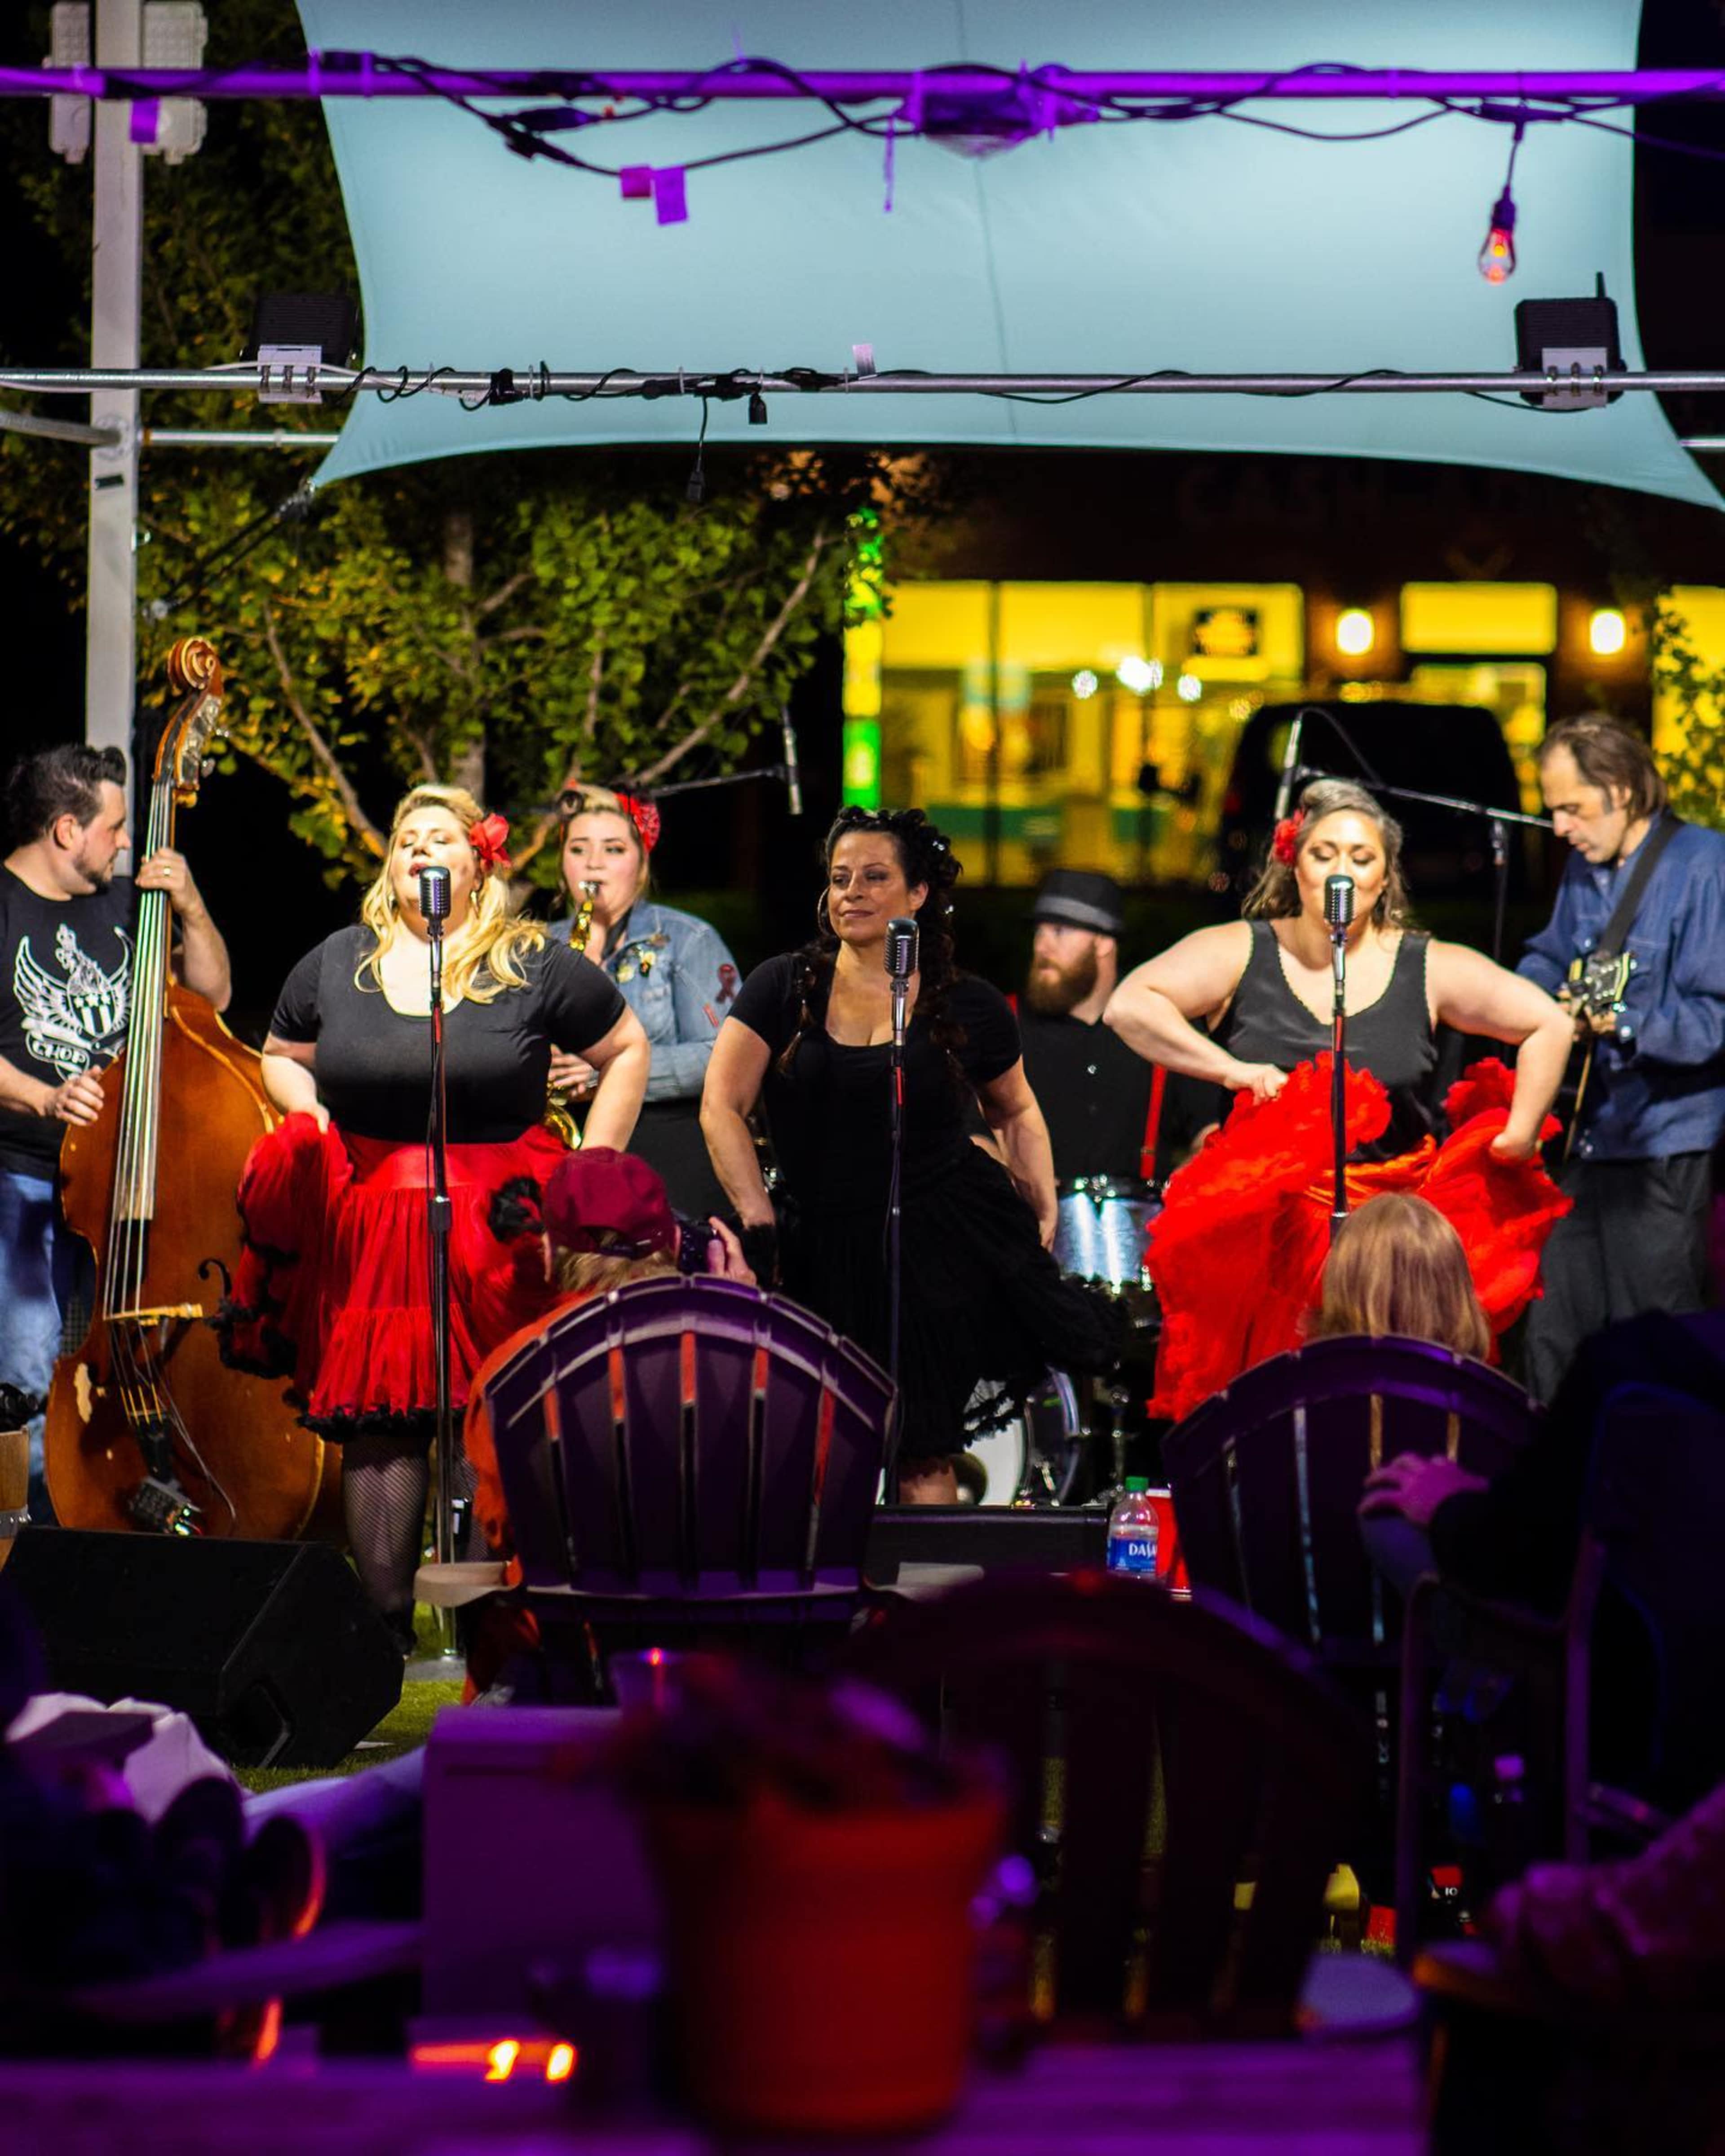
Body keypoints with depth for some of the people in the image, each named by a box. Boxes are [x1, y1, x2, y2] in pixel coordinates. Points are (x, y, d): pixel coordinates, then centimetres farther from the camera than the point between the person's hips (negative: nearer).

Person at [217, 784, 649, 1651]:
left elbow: (627, 1050, 11)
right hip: (365, 1219, 2)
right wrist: (315, 1121, 4)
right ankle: (386, 1613, 3)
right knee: (378, 1417, -2)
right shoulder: (337, 962, 11)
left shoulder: (534, 966, 3)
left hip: (499, 1223, -2)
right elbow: (281, 1059, 24)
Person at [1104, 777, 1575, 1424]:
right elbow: (1128, 1006, -5)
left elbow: (1548, 1026, 7)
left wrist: (1516, 1140, -1)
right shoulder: (1240, 953, 4)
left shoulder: (1430, 969, 6)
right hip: (1263, 1234, -1)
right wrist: (1231, 1069, -11)